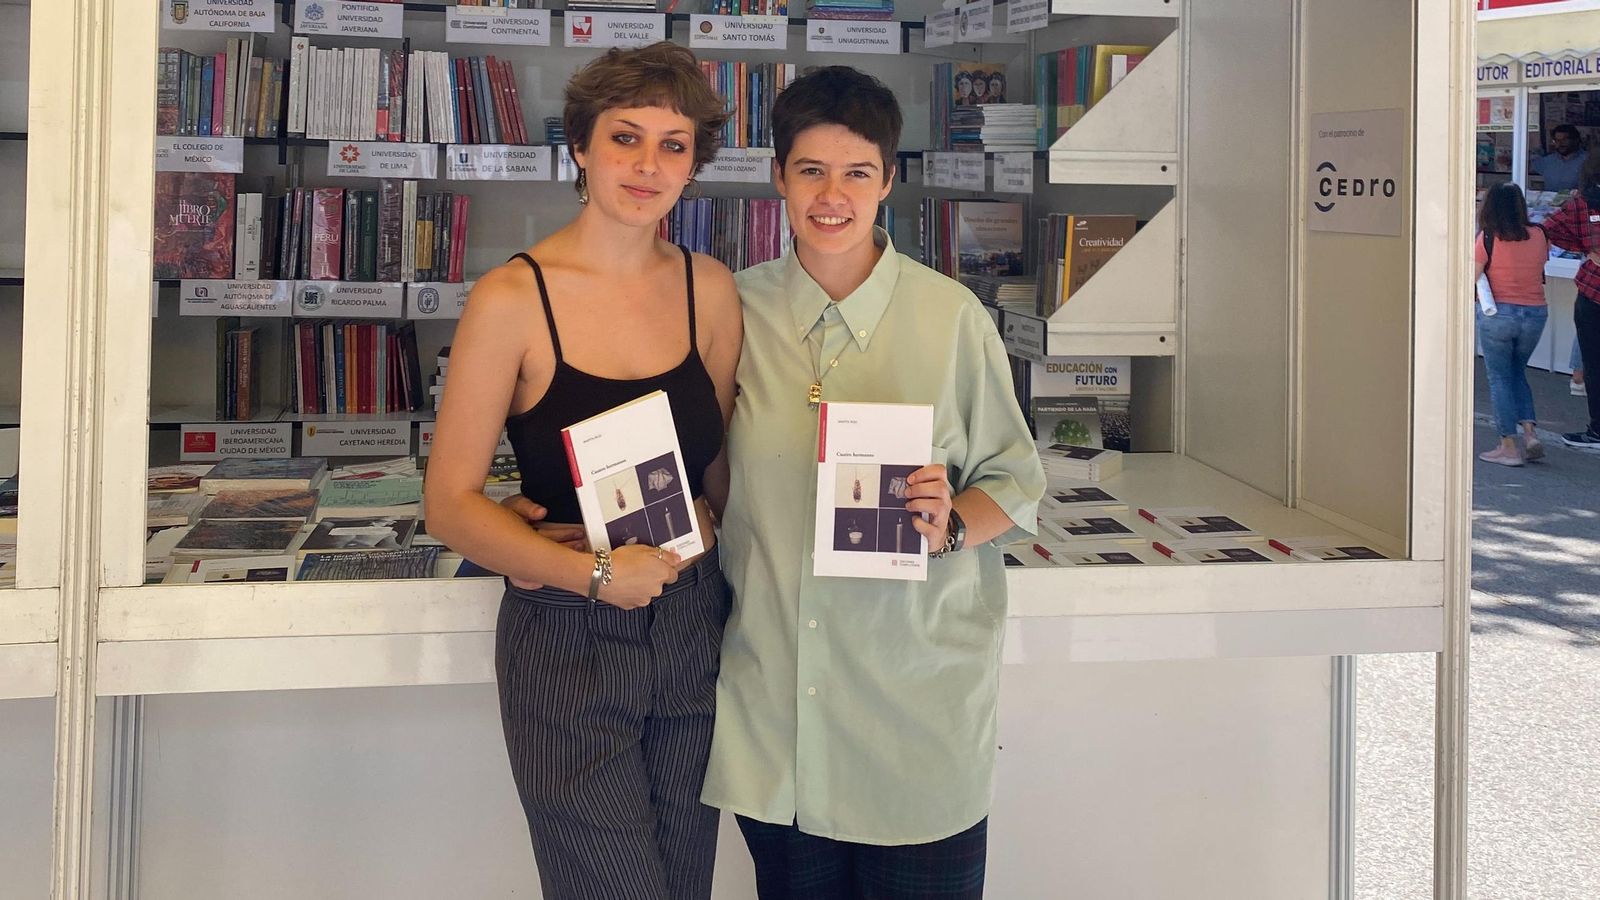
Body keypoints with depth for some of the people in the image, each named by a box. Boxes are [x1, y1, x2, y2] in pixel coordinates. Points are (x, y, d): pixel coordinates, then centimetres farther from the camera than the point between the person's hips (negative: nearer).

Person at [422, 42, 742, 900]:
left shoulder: (709, 288, 1)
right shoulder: (514, 298, -11)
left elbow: (725, 468, 9)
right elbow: (451, 506, -10)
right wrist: (594, 574, -19)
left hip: (692, 628, 4)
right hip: (567, 645, -4)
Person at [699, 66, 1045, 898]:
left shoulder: (952, 317, -5)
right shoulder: (737, 309, 2)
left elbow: (1017, 482, 2)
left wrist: (950, 524, -18)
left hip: (918, 696, -2)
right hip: (773, 697, 2)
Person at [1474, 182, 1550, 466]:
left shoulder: (1488, 238, -11)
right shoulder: (1538, 235, 0)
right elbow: (1542, 261, 14)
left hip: (1498, 313, -4)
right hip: (1535, 314, 4)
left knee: (1500, 379, 5)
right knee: (1517, 372, 22)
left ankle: (1509, 447, 4)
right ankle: (1530, 432, 7)